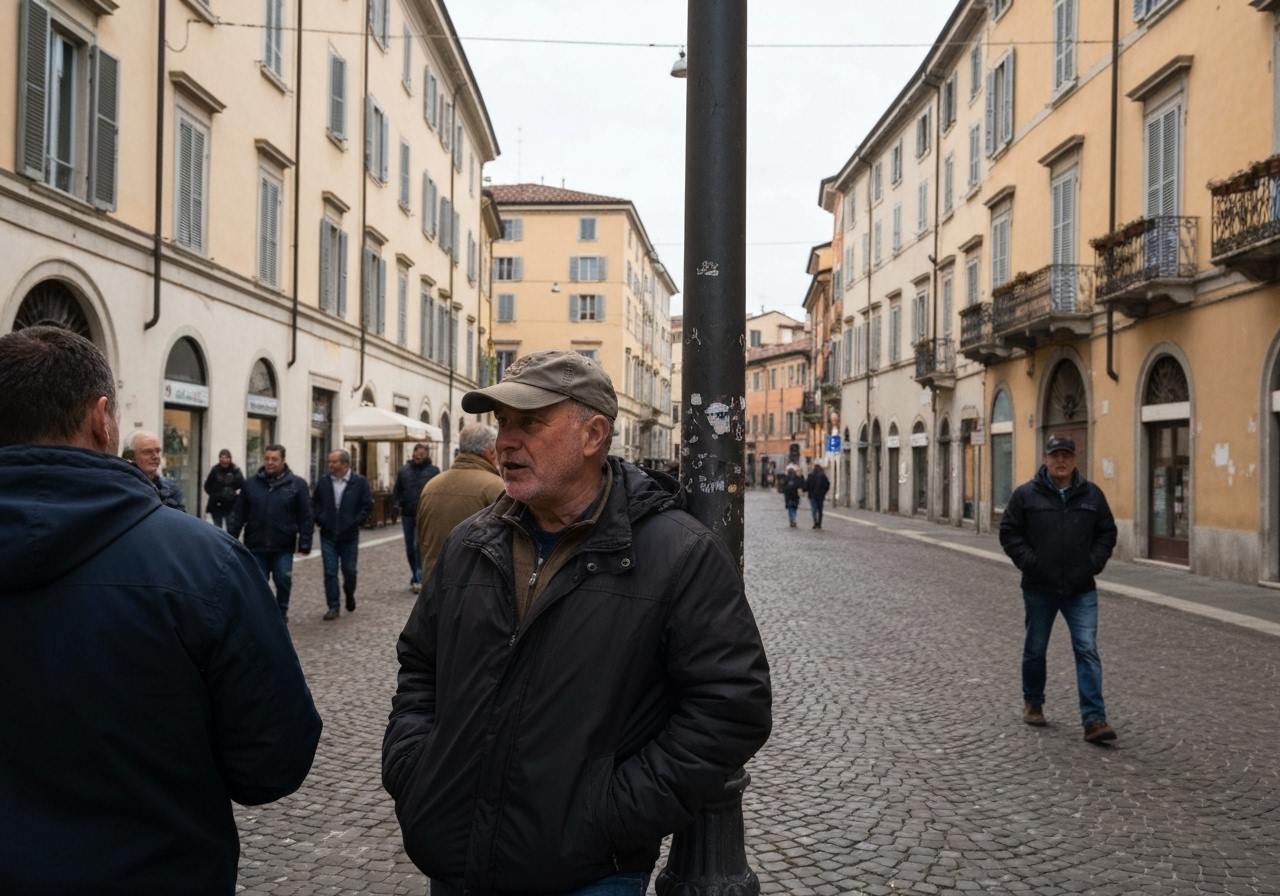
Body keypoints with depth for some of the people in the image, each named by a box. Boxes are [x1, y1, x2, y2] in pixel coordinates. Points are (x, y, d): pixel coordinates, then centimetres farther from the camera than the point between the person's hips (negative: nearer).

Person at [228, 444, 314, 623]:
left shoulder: (297, 484, -2)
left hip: (283, 548, -1)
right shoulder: (251, 484, 5)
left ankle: (281, 614, 26)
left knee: (283, 582, 5)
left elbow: (306, 517, -4)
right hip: (256, 547, 2)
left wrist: (304, 544, -9)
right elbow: (238, 515, 5)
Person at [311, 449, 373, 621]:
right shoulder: (323, 482, 2)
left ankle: (349, 596, 36)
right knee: (330, 572, 0)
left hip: (349, 536, -2)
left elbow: (367, 505, -4)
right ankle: (333, 607, 6)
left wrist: (355, 522, -9)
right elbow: (315, 504, 10)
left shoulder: (360, 482, -6)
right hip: (328, 536, 2)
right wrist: (320, 520, -2)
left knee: (349, 571, 7)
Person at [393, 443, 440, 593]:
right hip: (408, 515, 4)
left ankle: (419, 579, -12)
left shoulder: (433, 470, -1)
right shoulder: (404, 470, 9)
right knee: (410, 548, 12)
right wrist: (398, 504, 0)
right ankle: (415, 578, 26)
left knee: (419, 546, -14)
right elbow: (397, 491, 15)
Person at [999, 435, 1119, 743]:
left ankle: (1094, 720, -6)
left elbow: (1107, 532, 11)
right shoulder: (1025, 494, -3)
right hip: (1039, 589, -1)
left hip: (1081, 591, 1)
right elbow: (1009, 533, -1)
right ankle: (1033, 703, 33)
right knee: (1035, 650, 12)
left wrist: (1095, 562, -3)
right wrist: (1028, 562, -11)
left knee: (1087, 651, -6)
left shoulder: (1092, 494, 4)